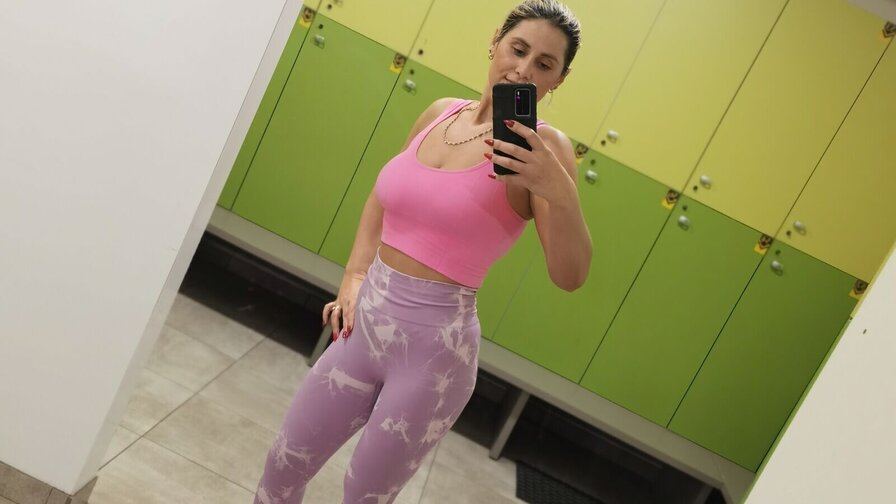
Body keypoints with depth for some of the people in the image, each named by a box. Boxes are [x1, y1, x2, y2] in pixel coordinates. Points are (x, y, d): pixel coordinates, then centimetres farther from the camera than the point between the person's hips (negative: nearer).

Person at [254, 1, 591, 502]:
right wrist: (355, 277, 7)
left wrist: (560, 190, -37)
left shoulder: (543, 146, -12)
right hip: (365, 322, 6)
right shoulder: (441, 113, 4)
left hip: (433, 344, -5)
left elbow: (571, 276, -21)